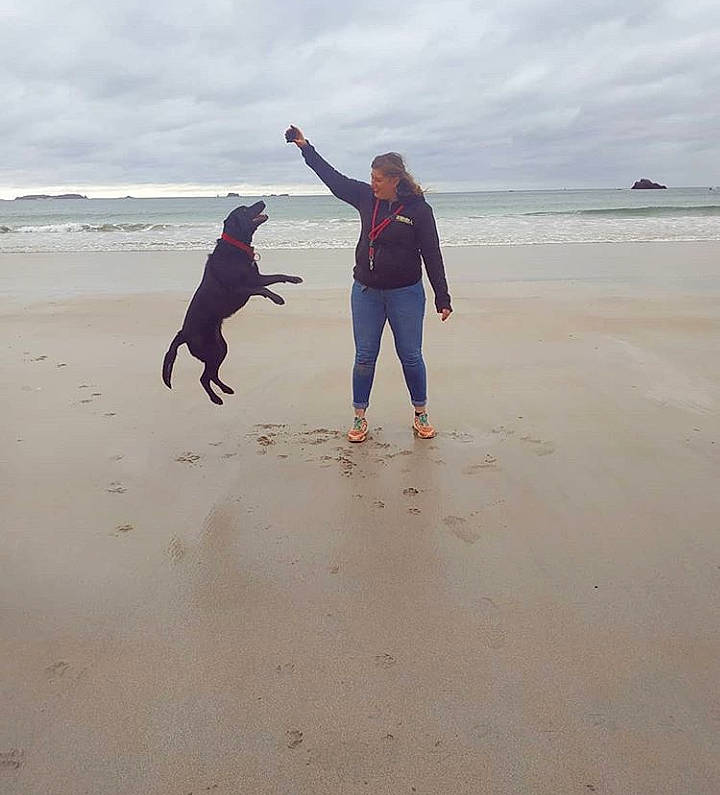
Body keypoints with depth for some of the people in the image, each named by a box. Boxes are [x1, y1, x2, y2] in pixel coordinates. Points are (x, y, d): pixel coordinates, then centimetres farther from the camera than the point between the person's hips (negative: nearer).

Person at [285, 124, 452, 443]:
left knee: (410, 356, 5)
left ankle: (421, 414, 22)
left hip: (406, 294, -4)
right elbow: (334, 179, 11)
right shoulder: (366, 197, 2)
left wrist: (442, 299, -8)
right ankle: (359, 417, 17)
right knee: (364, 357, 7)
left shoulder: (418, 209, -10)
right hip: (366, 291, 4)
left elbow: (432, 255, -8)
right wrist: (305, 147, 11)